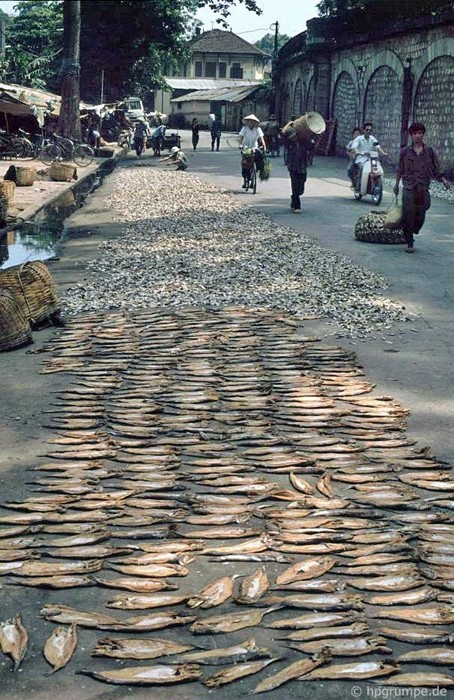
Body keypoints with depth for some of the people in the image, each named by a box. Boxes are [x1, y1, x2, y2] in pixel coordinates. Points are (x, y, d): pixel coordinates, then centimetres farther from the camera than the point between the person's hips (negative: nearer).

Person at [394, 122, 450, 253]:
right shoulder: (405, 151, 5)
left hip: (423, 189, 1)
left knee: (420, 217, 2)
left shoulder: (429, 151, 5)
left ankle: (412, 233, 28)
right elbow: (400, 170, 14)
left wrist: (444, 180, -7)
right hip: (409, 188, -1)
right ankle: (409, 243, 3)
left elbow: (436, 170, 8)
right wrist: (396, 184, 16)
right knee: (408, 215, -7)